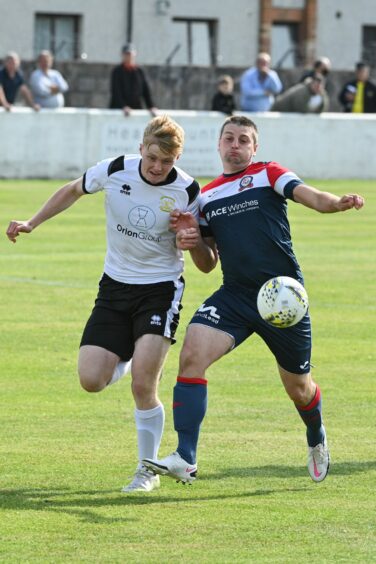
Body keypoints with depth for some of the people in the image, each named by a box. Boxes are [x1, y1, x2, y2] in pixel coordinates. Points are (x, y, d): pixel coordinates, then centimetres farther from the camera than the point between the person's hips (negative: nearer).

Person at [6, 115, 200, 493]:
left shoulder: (187, 192, -14)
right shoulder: (114, 171, -11)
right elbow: (73, 190, 11)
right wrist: (32, 223, 9)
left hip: (161, 289, -3)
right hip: (115, 287, 3)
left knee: (143, 386, -16)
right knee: (91, 380, -8)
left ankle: (148, 470, 4)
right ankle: (129, 359, 30)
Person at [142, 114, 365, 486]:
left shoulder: (268, 174, 1)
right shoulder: (207, 197, 14)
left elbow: (313, 198, -15)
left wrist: (341, 202, -37)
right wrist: (192, 239, -4)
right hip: (234, 296, 3)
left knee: (298, 388, 10)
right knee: (192, 354, -21)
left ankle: (317, 441, 45)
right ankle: (185, 459, -23)